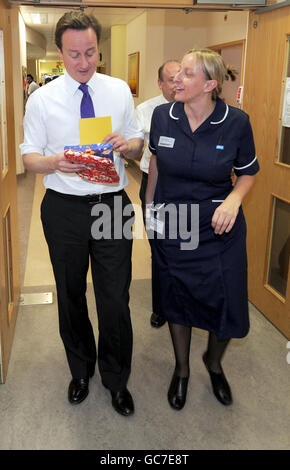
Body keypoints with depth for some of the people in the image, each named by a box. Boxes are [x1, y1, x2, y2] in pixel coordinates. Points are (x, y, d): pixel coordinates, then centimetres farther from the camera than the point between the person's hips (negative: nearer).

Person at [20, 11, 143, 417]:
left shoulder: (119, 91, 4)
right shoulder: (42, 99, -2)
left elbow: (138, 145, 9)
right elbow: (29, 156, -1)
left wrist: (126, 144, -15)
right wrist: (55, 162, -23)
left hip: (113, 204, 1)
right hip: (65, 207, 0)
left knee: (115, 298, 4)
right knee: (70, 295, 15)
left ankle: (116, 379, 28)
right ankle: (81, 369, 40)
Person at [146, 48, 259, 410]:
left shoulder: (236, 122, -13)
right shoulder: (162, 116, -7)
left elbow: (248, 172, 1)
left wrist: (233, 199, -19)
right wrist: (149, 203, 15)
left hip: (219, 231, -1)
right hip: (171, 226, 2)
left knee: (228, 309, 4)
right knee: (176, 300, 15)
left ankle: (214, 362, 39)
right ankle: (181, 369, 41)